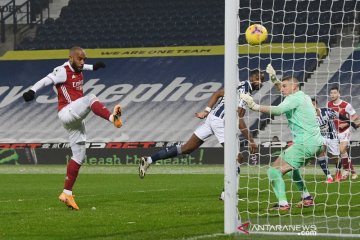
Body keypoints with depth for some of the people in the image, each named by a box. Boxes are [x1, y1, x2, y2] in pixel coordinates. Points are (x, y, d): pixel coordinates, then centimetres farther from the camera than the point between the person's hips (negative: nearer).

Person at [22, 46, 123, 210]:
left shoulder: (78, 70, 15)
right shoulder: (63, 71, -10)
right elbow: (46, 80, -25)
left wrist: (93, 67, 55)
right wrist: (33, 91, -42)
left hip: (75, 119, 9)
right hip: (67, 112, -9)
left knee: (79, 156, 8)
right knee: (90, 98, -30)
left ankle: (67, 193, 12)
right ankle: (112, 117, -58)